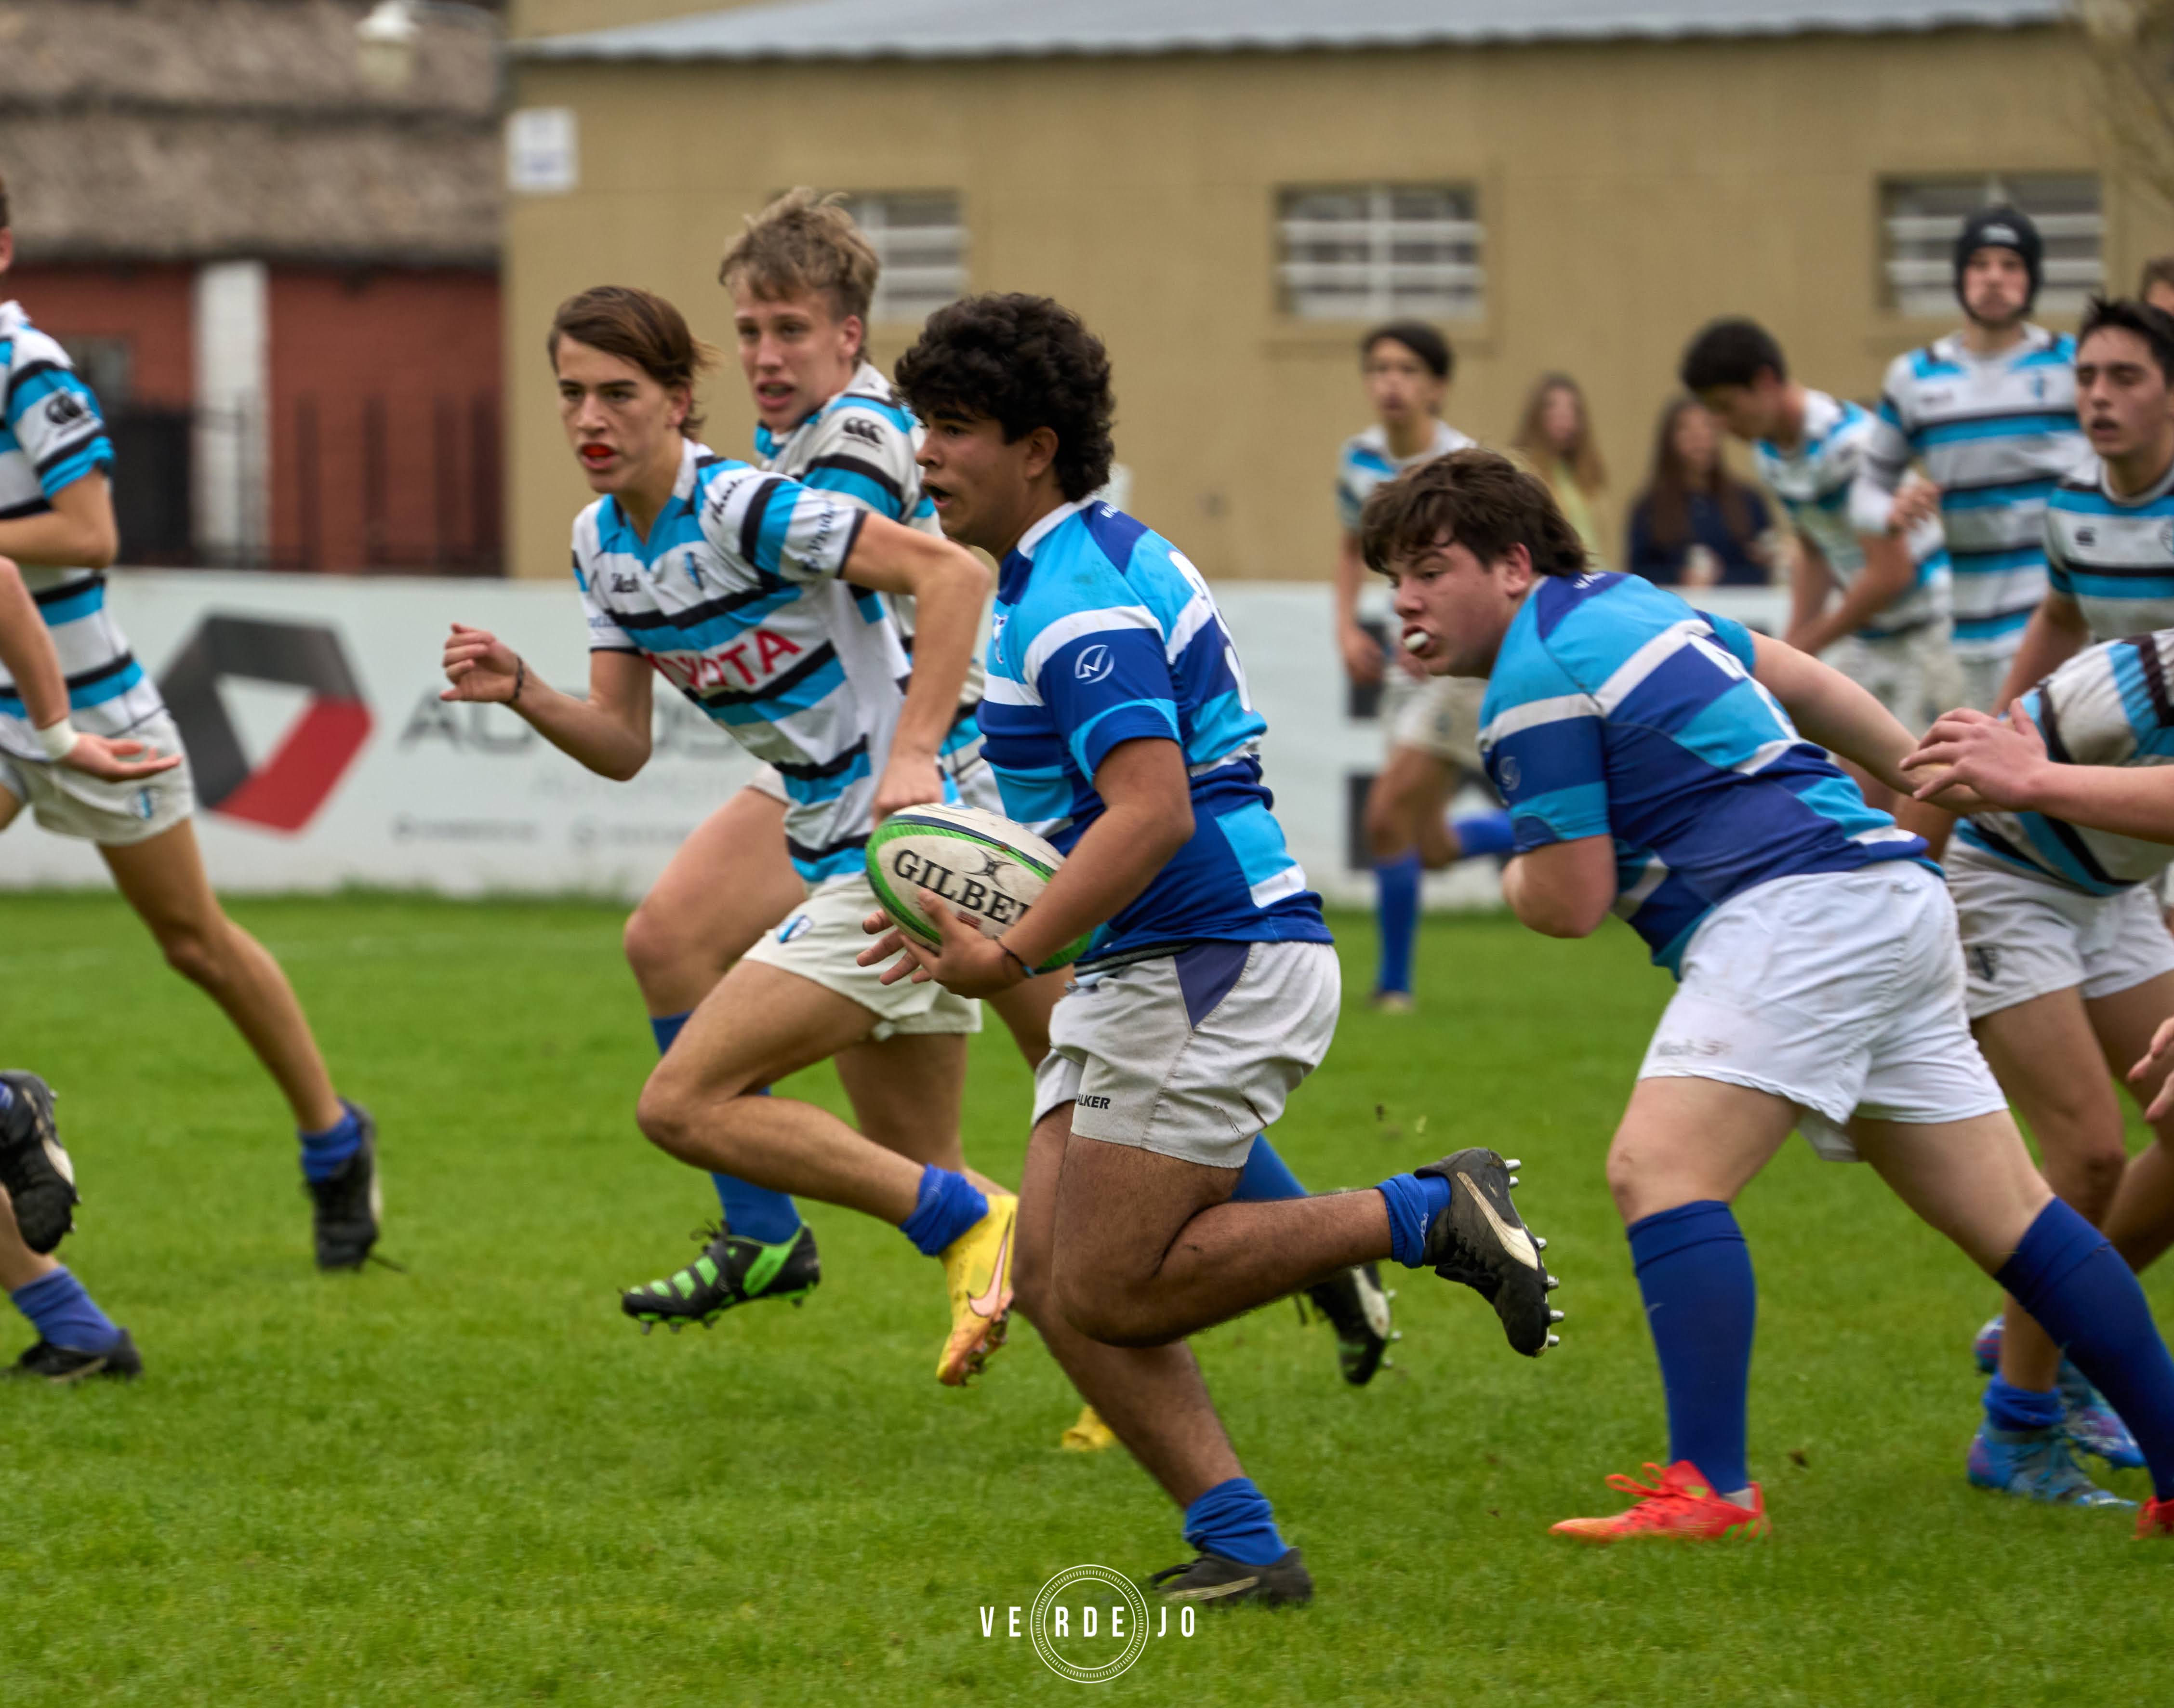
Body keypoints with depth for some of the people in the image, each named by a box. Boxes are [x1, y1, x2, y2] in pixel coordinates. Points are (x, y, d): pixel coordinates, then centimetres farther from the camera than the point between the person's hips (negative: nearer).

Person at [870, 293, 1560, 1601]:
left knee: (1109, 1294, -8)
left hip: (1214, 967, -10)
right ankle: (1244, 1545, 0)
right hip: (1147, 973, 10)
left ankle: (1424, 1217, -3)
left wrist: (1018, 957, -31)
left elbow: (1156, 810, -29)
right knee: (1052, 1282, 4)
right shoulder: (1097, 562, 16)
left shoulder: (1079, 599, -18)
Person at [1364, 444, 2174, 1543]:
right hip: (1896, 898, 10)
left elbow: (1572, 902, -9)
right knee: (2005, 1214, 12)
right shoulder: (1619, 602, 20)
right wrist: (1925, 780, 42)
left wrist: (1514, 879, 15)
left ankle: (1708, 1487, -30)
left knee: (1660, 1168, -19)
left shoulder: (1536, 680, -9)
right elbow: (1799, 678, 31)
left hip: (1794, 913, -10)